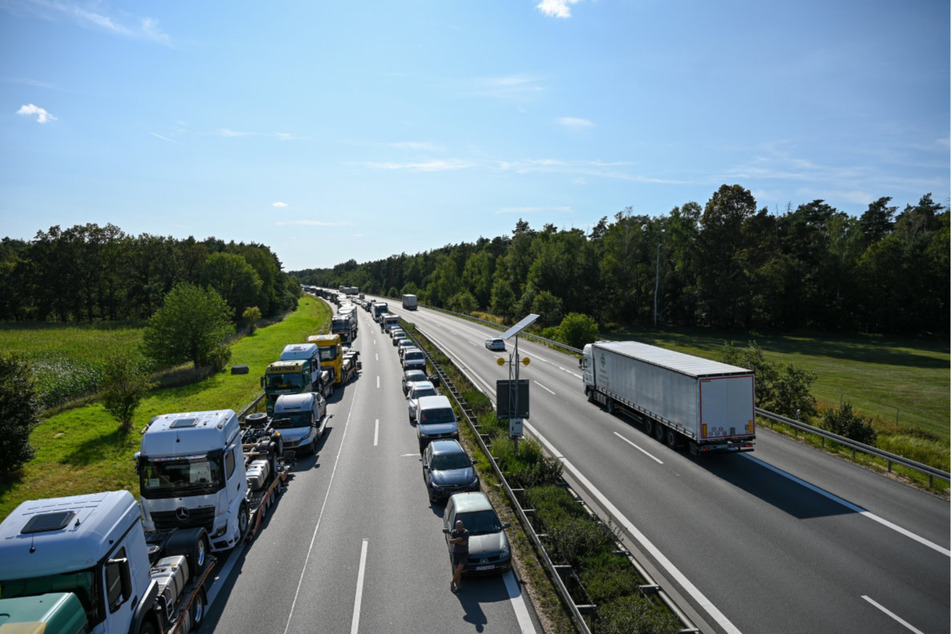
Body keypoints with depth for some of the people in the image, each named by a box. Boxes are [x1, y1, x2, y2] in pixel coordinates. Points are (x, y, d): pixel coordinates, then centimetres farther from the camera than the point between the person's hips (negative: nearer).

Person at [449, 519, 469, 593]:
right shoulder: (454, 532, 0)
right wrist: (458, 539, -27)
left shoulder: (466, 532, -11)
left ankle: (452, 582, 6)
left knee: (459, 569, -12)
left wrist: (455, 541, -12)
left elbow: (464, 543, -20)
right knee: (457, 570, 6)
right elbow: (450, 541, -13)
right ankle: (457, 586, 16)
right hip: (456, 553, 3)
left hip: (464, 553, -3)